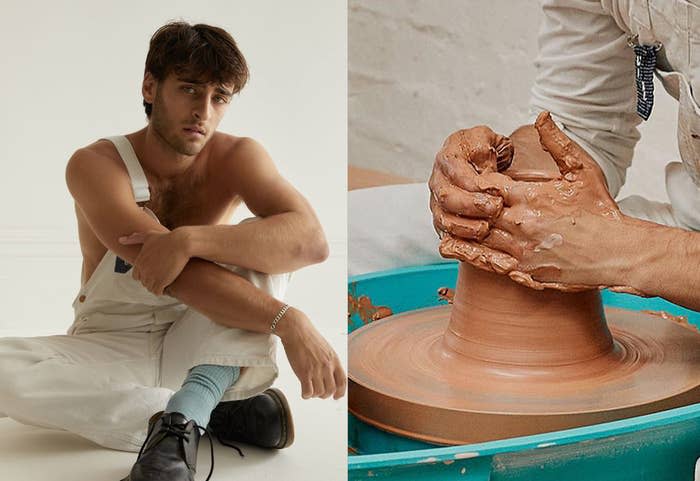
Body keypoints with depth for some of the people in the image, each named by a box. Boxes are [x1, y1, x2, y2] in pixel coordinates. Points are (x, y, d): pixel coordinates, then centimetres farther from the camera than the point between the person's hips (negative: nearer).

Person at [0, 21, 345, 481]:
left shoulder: (237, 157, -7)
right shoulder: (95, 164, -15)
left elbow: (312, 239, -27)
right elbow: (173, 273, -30)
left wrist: (191, 240, -41)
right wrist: (289, 322, -41)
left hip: (199, 351, 1)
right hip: (110, 351, 0)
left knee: (263, 241, -23)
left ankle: (185, 415, -38)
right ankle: (222, 414, -25)